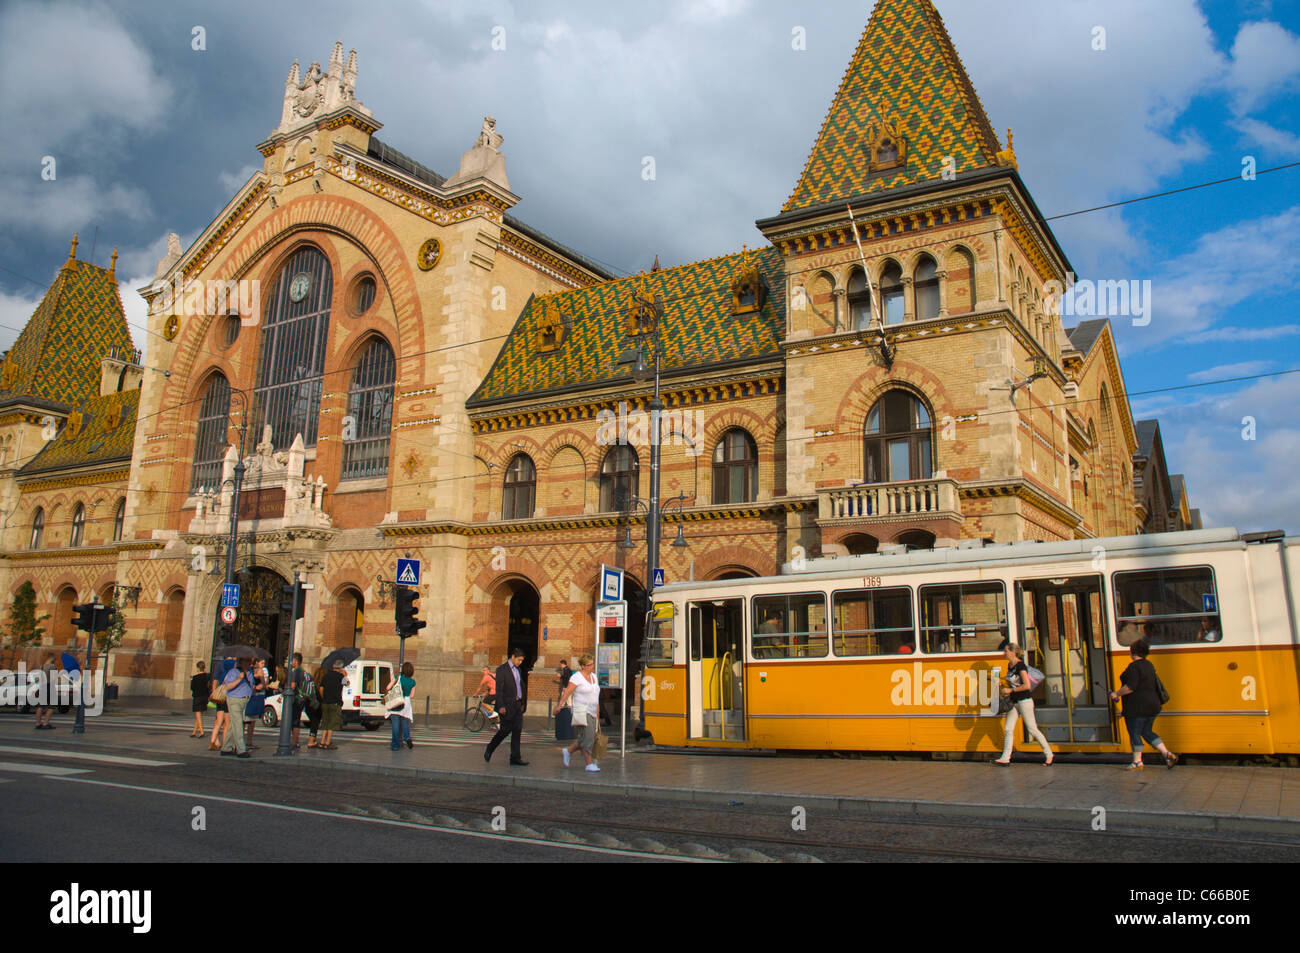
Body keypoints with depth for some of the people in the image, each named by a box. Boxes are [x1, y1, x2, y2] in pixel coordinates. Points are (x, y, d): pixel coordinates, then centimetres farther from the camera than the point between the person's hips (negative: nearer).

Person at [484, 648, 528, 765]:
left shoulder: (518, 670, 16)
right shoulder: (502, 670, -8)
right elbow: (499, 689, -13)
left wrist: (523, 703, 17)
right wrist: (501, 706, -20)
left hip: (517, 705, 7)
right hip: (507, 705, -7)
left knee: (517, 730, 2)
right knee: (506, 730, -3)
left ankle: (515, 758, 4)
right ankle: (489, 749, 19)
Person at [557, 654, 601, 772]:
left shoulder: (593, 676, 14)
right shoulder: (576, 678, -9)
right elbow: (567, 692, -15)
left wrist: (597, 709, 20)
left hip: (591, 712, 8)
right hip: (581, 712, -8)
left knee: (587, 739, 8)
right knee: (587, 738, -10)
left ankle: (567, 751, 26)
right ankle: (589, 764, -3)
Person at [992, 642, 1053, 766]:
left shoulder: (1020, 665, -15)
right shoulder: (1010, 665, 11)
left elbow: (1027, 685, -22)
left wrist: (1010, 690, -17)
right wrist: (1004, 684, 7)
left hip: (1024, 702, -9)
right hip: (1014, 703, 9)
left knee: (1032, 729, -1)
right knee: (1008, 729, 2)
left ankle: (1049, 754, 14)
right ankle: (1005, 758, 1)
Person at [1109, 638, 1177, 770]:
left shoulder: (1134, 666, -18)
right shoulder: (1149, 665, 12)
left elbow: (1131, 686, -25)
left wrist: (1117, 694, -14)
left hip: (1136, 707, -9)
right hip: (1152, 704, 9)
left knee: (1134, 734, 1)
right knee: (1147, 732, 17)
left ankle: (1137, 762, 8)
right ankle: (1167, 754, 9)